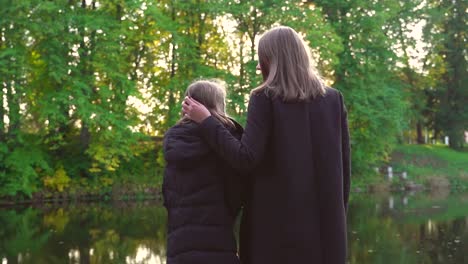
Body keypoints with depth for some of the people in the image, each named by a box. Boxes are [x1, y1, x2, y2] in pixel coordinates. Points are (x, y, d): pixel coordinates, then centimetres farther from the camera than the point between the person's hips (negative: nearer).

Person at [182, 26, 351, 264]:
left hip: (277, 221, -3)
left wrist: (205, 121, -5)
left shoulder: (264, 99, -5)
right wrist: (337, 216, 16)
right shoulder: (333, 99, 8)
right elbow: (344, 166, 7)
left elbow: (246, 158, -14)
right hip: (324, 224, 4)